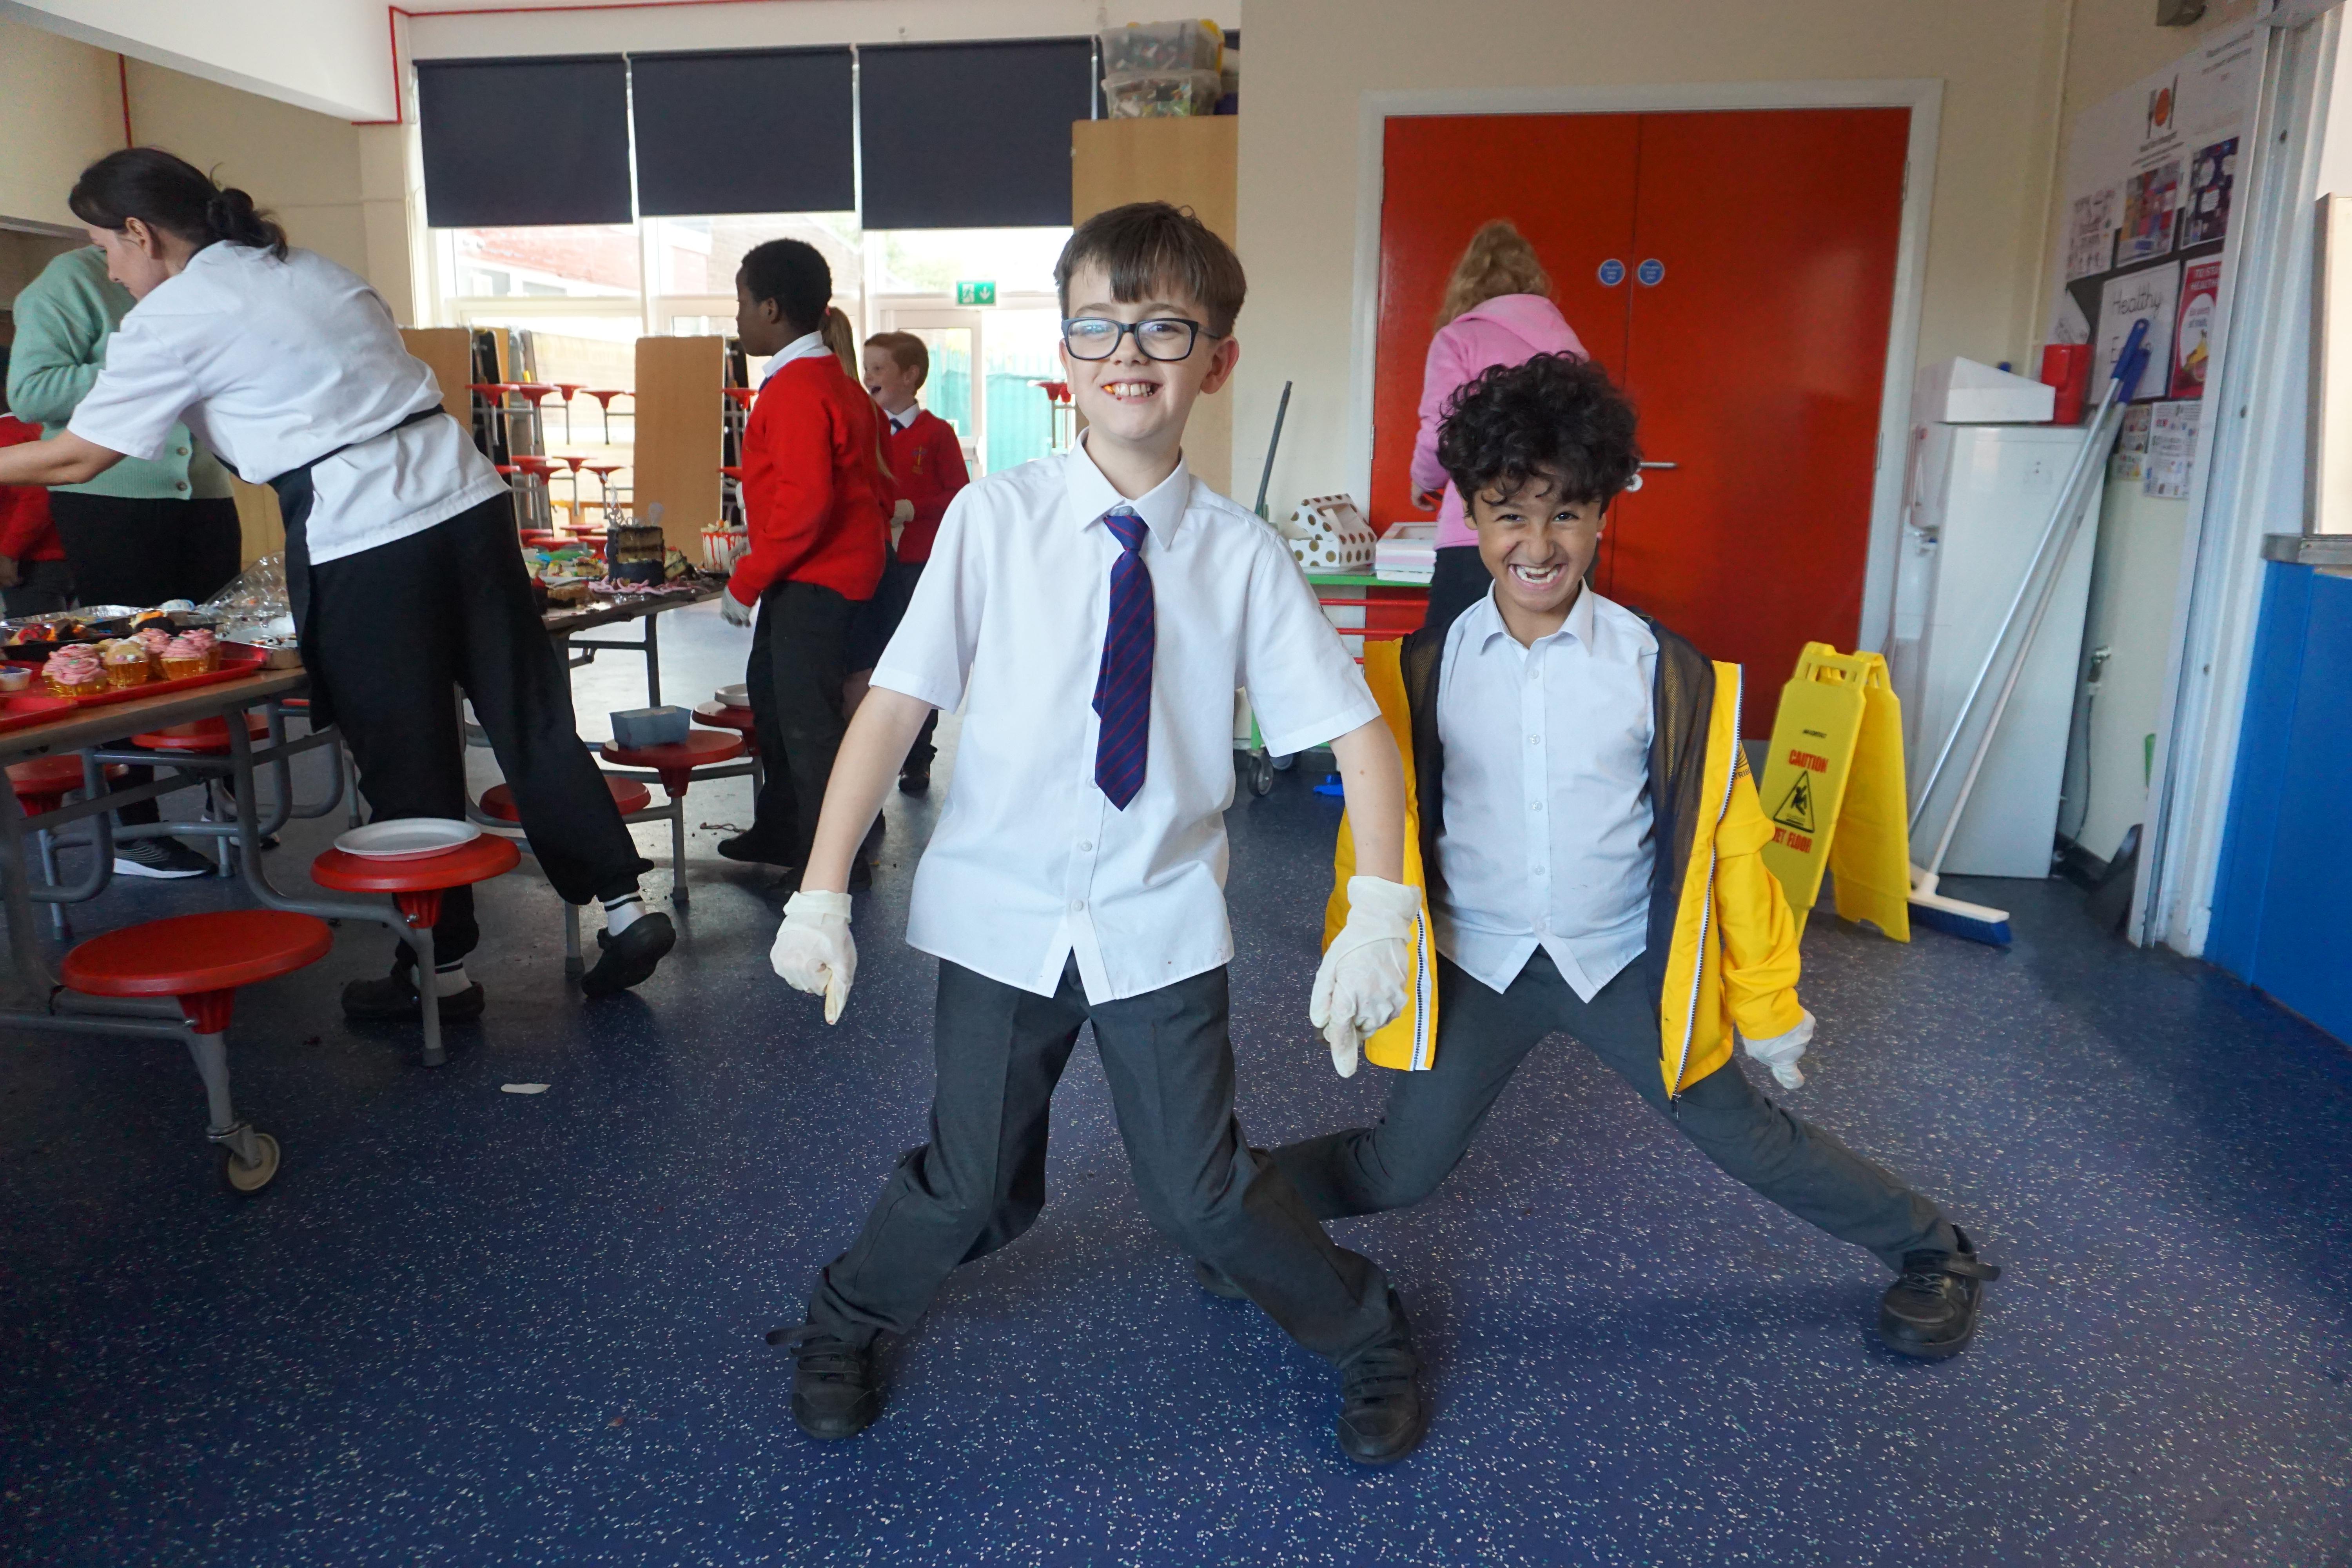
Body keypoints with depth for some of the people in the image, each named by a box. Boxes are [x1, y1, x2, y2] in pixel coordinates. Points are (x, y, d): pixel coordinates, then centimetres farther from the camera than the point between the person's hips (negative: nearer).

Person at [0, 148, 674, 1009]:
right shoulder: (305, 267, 21)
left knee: (406, 764, 4)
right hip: (466, 496, 7)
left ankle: (440, 968, 16)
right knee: (530, 719, 9)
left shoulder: (172, 316, 0)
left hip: (363, 540, -6)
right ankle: (624, 905, 9)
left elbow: (74, 458, 5)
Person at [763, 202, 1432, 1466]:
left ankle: (1366, 1339, 34)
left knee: (1200, 1192, 4)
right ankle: (843, 1326, 41)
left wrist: (1381, 913, -14)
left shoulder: (1242, 555, -6)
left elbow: (1356, 730, -3)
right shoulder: (995, 519, -8)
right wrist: (821, 897, -13)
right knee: (973, 1185, 8)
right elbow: (895, 704, -9)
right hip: (1003, 909, 0)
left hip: (1161, 922, 0)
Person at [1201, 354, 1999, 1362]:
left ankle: (1931, 1252, 33)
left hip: (1624, 963, 0)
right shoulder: (1419, 673, -8)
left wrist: (1768, 1005, 2)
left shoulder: (1665, 672, -11)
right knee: (1399, 1171, -1)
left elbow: (1726, 838, -3)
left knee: (1749, 1140, 6)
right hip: (1478, 964, 1)